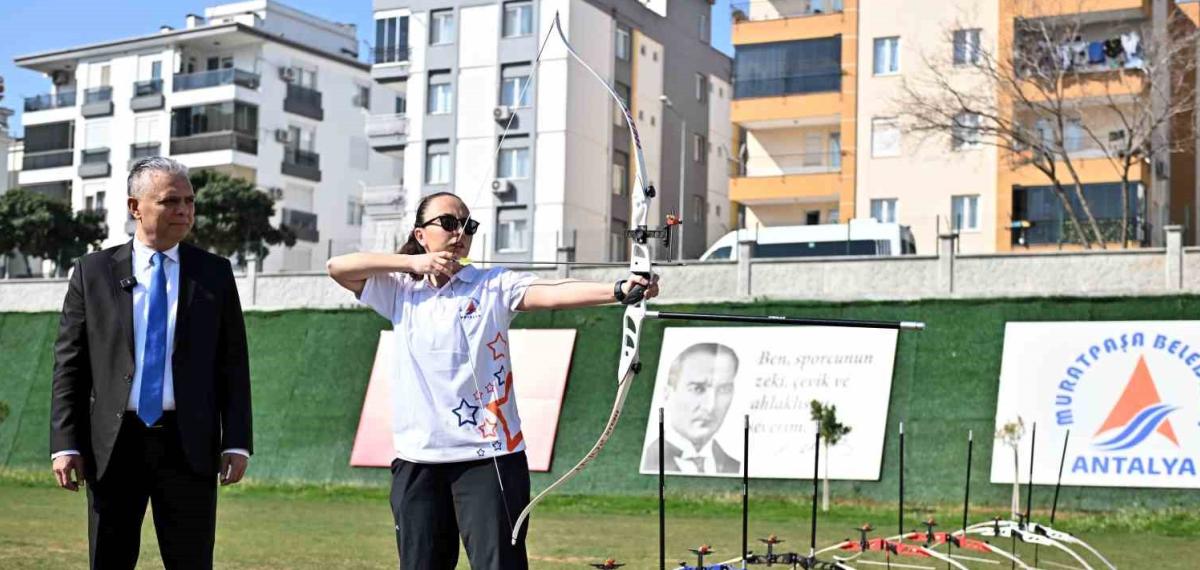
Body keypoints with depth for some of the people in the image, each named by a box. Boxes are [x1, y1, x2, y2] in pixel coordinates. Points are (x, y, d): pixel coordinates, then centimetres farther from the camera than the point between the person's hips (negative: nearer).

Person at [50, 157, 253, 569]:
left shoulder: (215, 273, 7)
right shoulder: (93, 272, 6)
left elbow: (234, 365, 5)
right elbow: (68, 365, 4)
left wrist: (237, 442, -2)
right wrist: (65, 443, -3)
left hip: (188, 444, 0)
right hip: (113, 444, 0)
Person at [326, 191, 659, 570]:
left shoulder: (494, 286, 1)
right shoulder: (400, 290, 10)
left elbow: (553, 293, -14)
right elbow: (338, 267, 2)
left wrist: (619, 290, -32)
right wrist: (412, 262, -4)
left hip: (488, 456, -3)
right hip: (417, 458, 3)